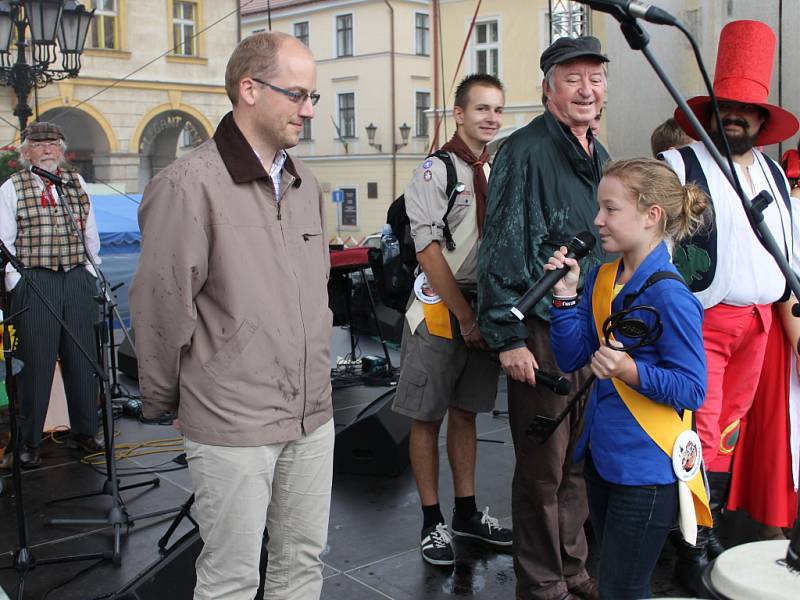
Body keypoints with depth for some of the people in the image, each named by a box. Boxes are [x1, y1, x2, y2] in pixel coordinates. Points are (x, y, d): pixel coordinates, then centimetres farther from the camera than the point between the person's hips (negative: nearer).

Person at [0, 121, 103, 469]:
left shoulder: (77, 183, 12)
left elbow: (91, 234, 16)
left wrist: (91, 272, 10)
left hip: (77, 281, 4)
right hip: (34, 283, -3)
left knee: (83, 359, 8)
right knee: (36, 363, 0)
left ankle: (83, 432, 22)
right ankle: (29, 442, 12)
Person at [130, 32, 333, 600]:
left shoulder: (305, 184, 9)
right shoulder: (189, 184, -15)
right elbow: (163, 304, -10)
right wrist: (164, 398, 0)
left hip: (313, 416, 7)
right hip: (232, 425, -6)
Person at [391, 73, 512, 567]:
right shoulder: (435, 171, -8)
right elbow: (429, 251, -13)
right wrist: (465, 317, -14)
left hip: (485, 309, 6)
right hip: (439, 309, -6)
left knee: (466, 413, 15)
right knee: (428, 417, 3)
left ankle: (467, 512, 26)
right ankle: (432, 521, 13)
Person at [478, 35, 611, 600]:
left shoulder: (599, 156, 15)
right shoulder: (525, 151, -9)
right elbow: (502, 250, -14)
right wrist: (509, 337, -17)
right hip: (543, 334, -7)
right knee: (544, 466, 2)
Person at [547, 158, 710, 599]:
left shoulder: (669, 296, -21)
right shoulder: (601, 279, 3)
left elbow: (692, 389, -20)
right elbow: (571, 358, 2)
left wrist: (631, 371, -34)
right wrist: (566, 297, -9)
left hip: (647, 470, -8)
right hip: (602, 455, 8)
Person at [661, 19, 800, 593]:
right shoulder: (680, 165, -6)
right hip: (701, 322, -6)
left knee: (729, 431, 13)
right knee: (701, 435, -5)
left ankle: (711, 528, 27)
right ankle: (695, 546, 9)